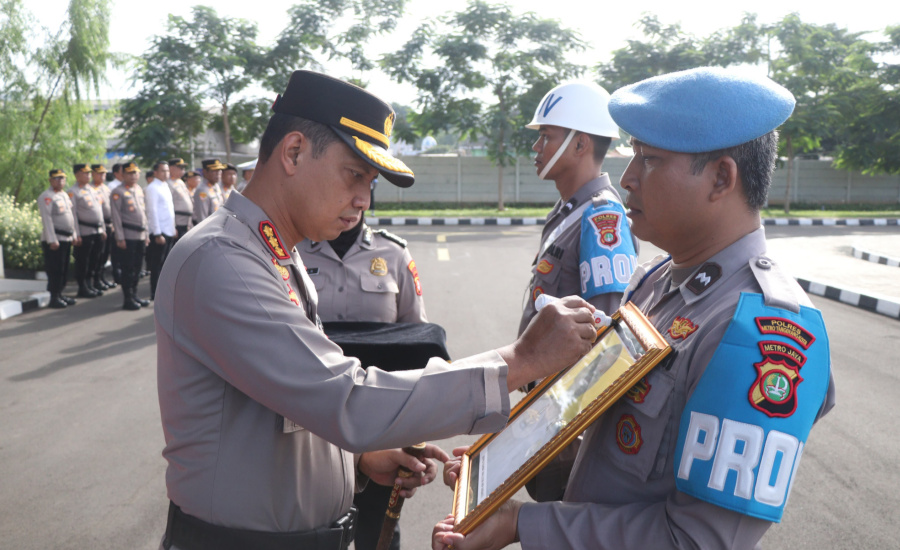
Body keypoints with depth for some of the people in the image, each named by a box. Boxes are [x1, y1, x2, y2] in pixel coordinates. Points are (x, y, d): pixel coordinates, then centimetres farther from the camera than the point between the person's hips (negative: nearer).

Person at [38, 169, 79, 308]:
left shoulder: (65, 195, 16)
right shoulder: (46, 197, -10)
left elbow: (72, 215, 21)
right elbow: (47, 219, -15)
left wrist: (74, 234, 17)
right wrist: (52, 240, -19)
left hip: (67, 239, 8)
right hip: (54, 240, -8)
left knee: (64, 269, 12)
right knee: (55, 270, -5)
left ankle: (60, 294, 21)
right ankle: (54, 298, 1)